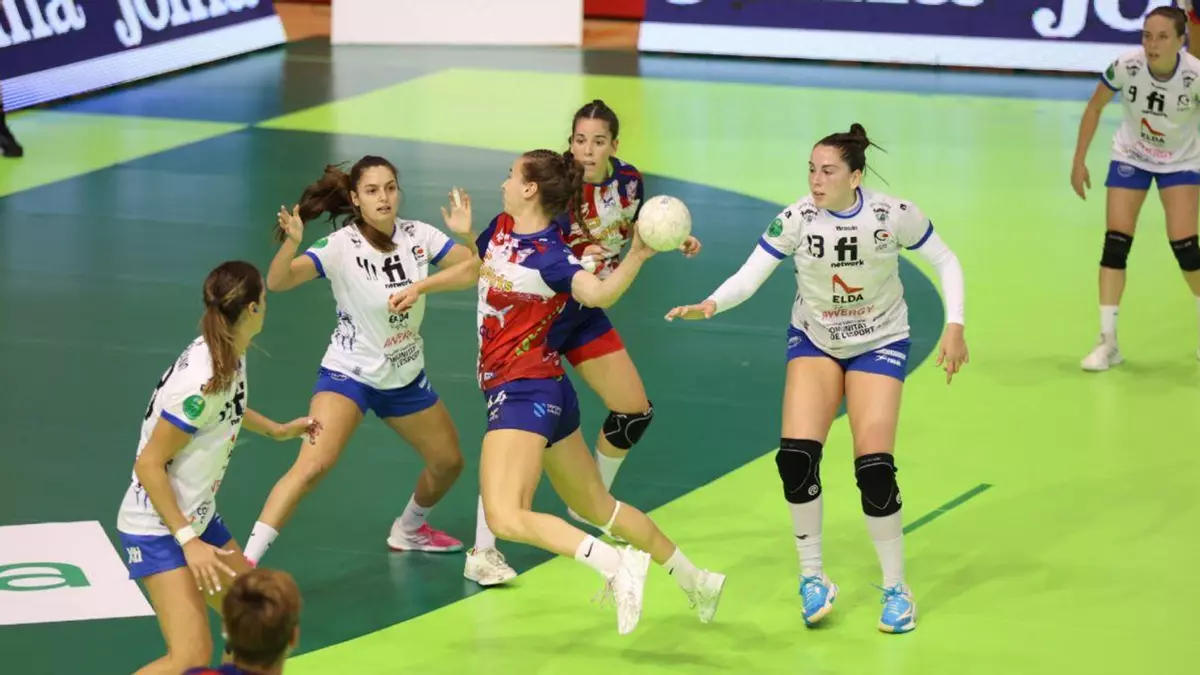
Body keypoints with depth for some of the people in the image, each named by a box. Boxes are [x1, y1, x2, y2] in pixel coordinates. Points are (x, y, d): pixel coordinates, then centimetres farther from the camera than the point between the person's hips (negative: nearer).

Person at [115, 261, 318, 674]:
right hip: (158, 529, -10)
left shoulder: (229, 356, -1)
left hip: (197, 516, 10)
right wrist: (188, 541, -24)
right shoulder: (201, 380, -28)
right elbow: (148, 465, -24)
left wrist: (277, 430, 33)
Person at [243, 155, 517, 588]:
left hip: (406, 377, 6)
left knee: (448, 461, 17)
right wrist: (291, 243, -55)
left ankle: (409, 530, 46)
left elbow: (472, 269, -13)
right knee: (313, 465, -25)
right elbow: (277, 282, -34)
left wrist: (421, 285, -27)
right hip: (348, 372, -6)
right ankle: (247, 561, -21)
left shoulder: (417, 235, -10)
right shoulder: (341, 246, -23)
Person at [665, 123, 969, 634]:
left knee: (874, 467, -14)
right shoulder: (795, 220, -18)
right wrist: (711, 305, -41)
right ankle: (812, 578, 3)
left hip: (878, 344, -1)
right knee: (796, 456, -17)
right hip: (814, 341, 1)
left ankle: (896, 589, 7)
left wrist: (954, 326, -14)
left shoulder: (895, 216, -19)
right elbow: (749, 276, -22)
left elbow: (946, 262, -5)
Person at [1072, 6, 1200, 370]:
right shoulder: (1126, 66, -26)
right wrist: (1079, 161, -6)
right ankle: (1108, 341, -2)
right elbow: (1095, 107, -8)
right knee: (1115, 242, -9)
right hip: (1131, 157, 1)